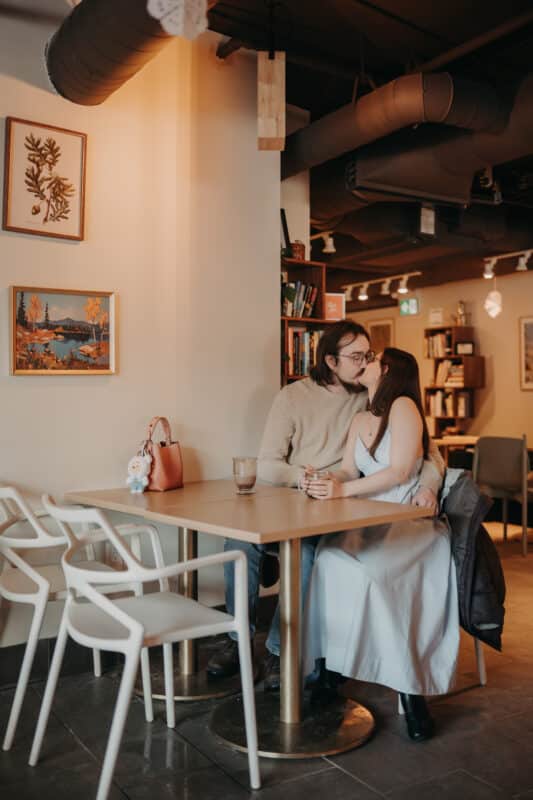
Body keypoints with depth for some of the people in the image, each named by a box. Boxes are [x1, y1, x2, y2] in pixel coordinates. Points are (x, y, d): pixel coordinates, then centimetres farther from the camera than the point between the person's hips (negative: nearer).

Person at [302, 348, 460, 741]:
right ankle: (331, 666, -11)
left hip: (409, 526, -6)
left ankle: (411, 688, -19)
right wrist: (325, 482, -14)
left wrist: (344, 490, -22)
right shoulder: (360, 420, 18)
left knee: (368, 573, -32)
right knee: (329, 561, -24)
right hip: (368, 525, 6)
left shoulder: (403, 407, -5)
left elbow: (399, 472, -15)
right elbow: (348, 473, 8)